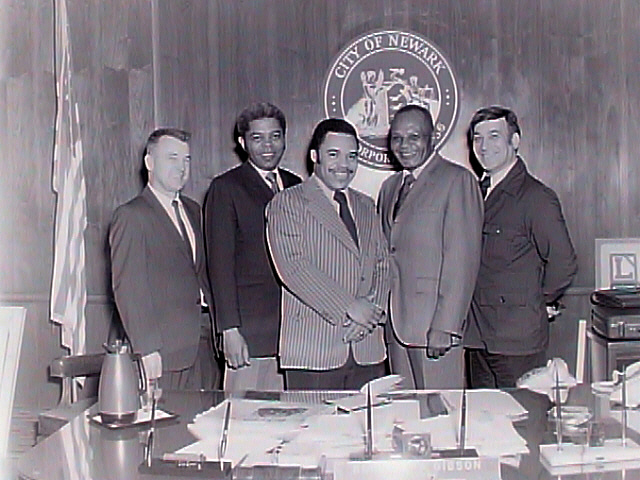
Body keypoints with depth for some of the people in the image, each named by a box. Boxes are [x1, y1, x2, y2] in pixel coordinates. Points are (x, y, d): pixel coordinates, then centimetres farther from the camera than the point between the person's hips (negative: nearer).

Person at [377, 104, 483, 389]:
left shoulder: (457, 180, -4)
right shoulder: (389, 187, 20)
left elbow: (462, 258, -11)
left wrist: (444, 327, -17)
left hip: (435, 324, -6)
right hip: (395, 324, 6)